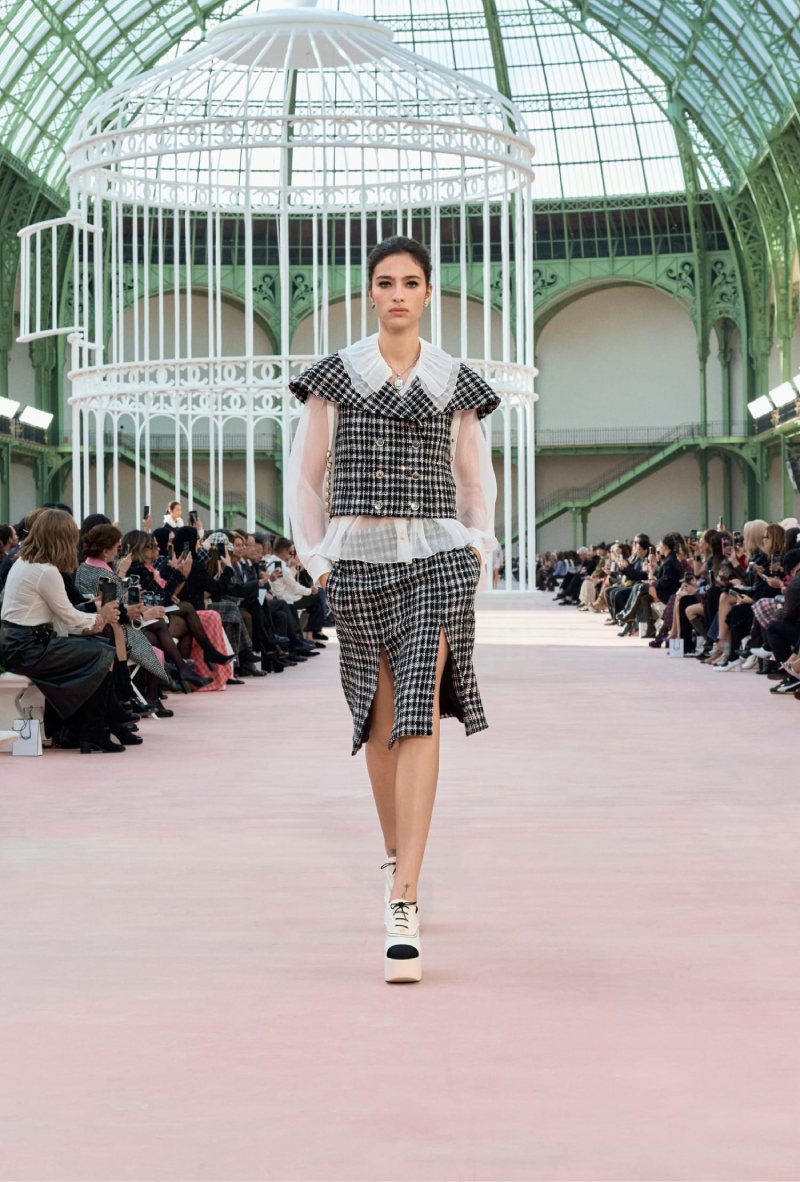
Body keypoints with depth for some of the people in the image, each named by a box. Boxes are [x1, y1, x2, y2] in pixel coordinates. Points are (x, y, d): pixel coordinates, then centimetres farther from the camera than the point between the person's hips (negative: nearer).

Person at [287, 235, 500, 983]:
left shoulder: (455, 382, 8)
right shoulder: (335, 375, 6)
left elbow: (475, 479, 18)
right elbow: (305, 474, 9)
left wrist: (477, 550, 5)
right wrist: (317, 559, 2)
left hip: (435, 560, -1)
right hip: (359, 561, 1)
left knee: (419, 717, -13)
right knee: (380, 724, 9)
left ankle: (402, 902, -18)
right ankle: (397, 859, 32)